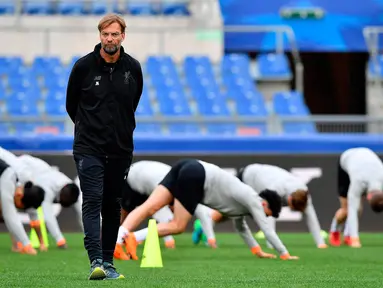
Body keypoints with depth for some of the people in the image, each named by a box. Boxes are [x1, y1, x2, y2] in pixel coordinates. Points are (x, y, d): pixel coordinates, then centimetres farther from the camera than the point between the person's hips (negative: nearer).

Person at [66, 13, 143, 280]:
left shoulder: (133, 68, 0)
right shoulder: (84, 66, -7)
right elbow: (71, 103, 8)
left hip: (121, 148, 3)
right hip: (89, 147, -3)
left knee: (112, 205, 10)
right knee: (93, 201, -14)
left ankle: (108, 261, 19)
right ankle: (96, 261, -23)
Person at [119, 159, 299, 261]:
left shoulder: (243, 200, 29)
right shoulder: (253, 201, 5)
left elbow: (240, 225, 44)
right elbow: (266, 229, 6)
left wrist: (258, 251, 45)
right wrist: (284, 255, 14)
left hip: (188, 169, 8)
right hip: (194, 176, -8)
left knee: (149, 208, -9)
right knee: (178, 226, -6)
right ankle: (134, 237, -23)